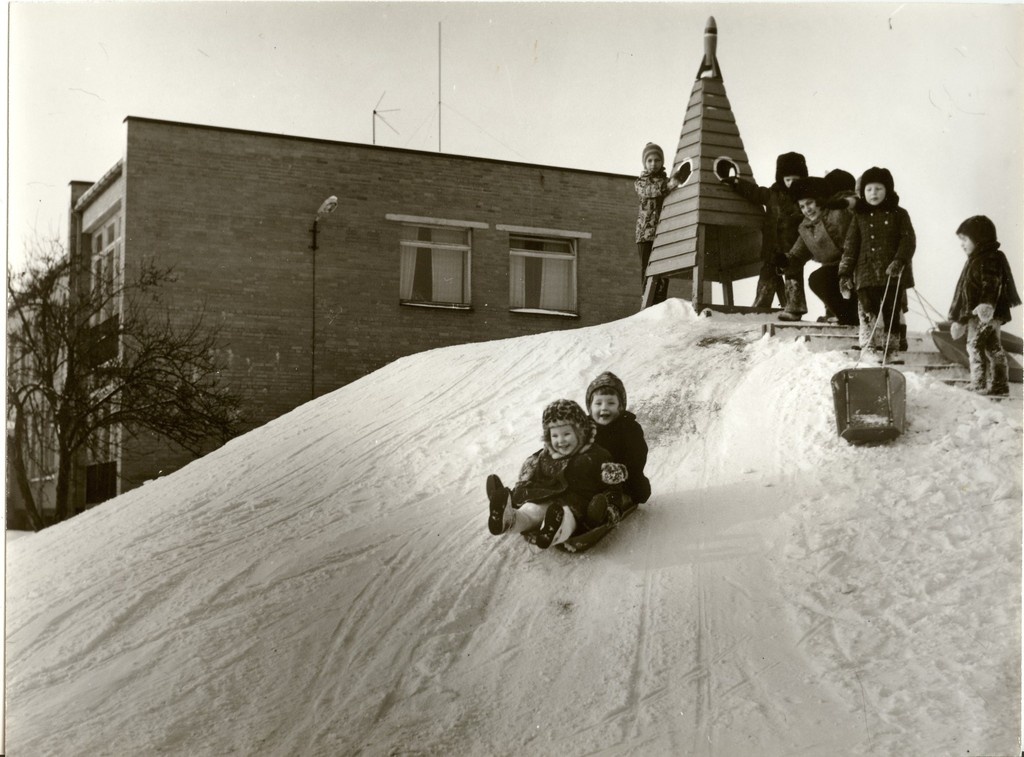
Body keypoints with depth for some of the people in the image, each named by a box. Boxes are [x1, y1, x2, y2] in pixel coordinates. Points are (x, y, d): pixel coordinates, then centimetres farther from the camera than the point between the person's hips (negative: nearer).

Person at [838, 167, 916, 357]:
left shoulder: (898, 214, 7)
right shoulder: (859, 216, 12)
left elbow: (908, 241, -1)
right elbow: (850, 247, 11)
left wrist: (899, 261, -18)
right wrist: (845, 273, 4)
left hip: (892, 275, 0)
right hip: (866, 275, 1)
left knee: (891, 313, 6)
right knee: (867, 312, -12)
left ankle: (891, 349, 16)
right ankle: (868, 348, -9)